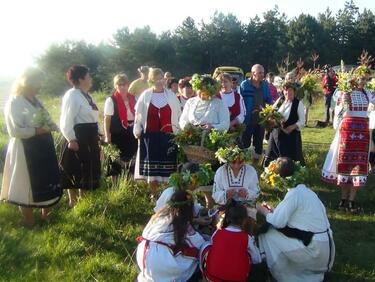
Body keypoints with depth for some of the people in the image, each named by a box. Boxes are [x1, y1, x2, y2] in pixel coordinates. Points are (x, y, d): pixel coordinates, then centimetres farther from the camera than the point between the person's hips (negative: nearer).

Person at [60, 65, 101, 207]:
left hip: (89, 138, 10)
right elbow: (66, 121, -20)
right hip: (77, 139, -10)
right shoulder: (72, 95, -15)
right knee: (75, 172, 1)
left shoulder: (86, 95, 14)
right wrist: (71, 139, -23)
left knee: (89, 170, 16)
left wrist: (96, 136, 16)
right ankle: (73, 202, 13)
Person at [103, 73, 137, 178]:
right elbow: (107, 119, -9)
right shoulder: (111, 100, -6)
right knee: (116, 162, 3)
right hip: (117, 134, -5)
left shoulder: (132, 99, 9)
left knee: (130, 160, 9)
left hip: (131, 134, 5)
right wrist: (107, 136, -14)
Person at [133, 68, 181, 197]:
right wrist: (137, 131, 1)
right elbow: (138, 114, 6)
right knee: (151, 165, 5)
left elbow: (178, 115, 7)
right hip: (150, 135, 0)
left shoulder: (171, 96, 6)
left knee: (168, 165, 0)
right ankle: (153, 193, 16)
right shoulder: (145, 96, 3)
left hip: (168, 136, 0)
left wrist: (179, 131, 2)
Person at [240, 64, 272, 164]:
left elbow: (269, 100, 13)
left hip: (261, 119, 5)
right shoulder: (245, 84, -9)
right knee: (246, 143, 2)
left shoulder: (265, 84, 7)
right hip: (248, 120, -5)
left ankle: (256, 162, 24)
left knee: (259, 144, 13)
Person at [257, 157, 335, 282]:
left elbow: (279, 222, -20)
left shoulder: (294, 193, -16)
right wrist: (272, 211, 12)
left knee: (268, 235, -7)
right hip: (324, 244, 9)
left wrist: (263, 211, -3)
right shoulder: (303, 189, 11)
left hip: (314, 247, -9)